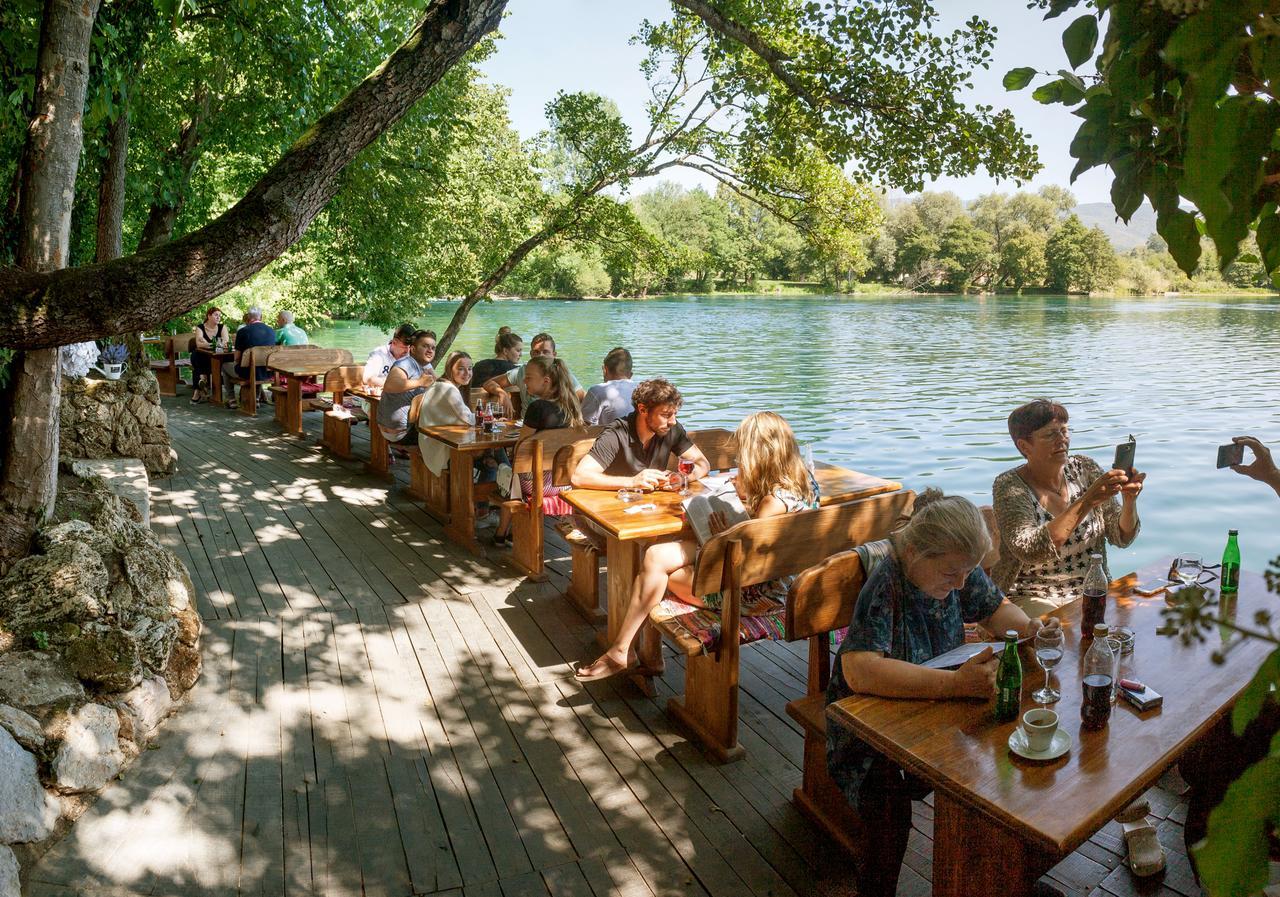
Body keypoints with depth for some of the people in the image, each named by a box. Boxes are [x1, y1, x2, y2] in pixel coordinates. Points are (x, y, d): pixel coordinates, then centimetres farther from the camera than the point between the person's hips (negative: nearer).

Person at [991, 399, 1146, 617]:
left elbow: (1122, 537, 3)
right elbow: (1030, 551, -29)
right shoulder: (1009, 486, -12)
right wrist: (1087, 501, -32)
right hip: (1036, 598, -5)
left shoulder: (1085, 468, 2)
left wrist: (1130, 500, -18)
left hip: (1092, 590, 5)